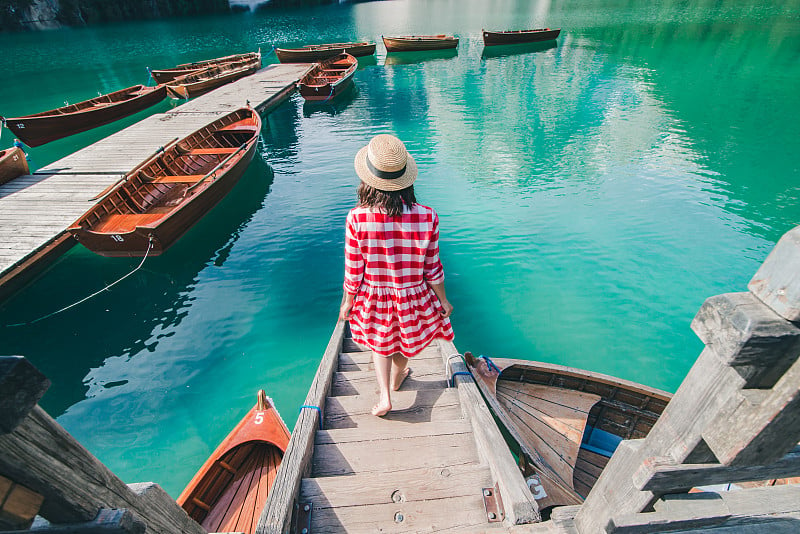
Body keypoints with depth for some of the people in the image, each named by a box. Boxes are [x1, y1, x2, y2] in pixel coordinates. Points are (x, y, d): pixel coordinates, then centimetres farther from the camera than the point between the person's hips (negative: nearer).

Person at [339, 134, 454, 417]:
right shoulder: (427, 217, -22)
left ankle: (384, 395, 24)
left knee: (379, 342, 31)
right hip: (413, 297, 1)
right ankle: (397, 378, 58)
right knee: (406, 340, 31)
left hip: (373, 298, 0)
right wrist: (443, 299, 6)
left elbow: (353, 271, -13)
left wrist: (347, 302, 4)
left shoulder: (357, 218, -24)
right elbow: (432, 268, -11)